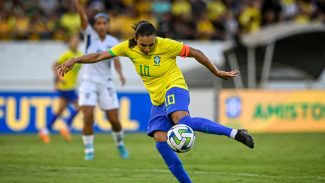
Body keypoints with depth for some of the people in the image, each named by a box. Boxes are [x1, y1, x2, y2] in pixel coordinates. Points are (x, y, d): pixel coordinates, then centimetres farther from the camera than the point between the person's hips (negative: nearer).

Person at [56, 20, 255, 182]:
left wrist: (217, 72, -1)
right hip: (157, 100, 6)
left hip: (174, 88, -6)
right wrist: (74, 60, -10)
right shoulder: (128, 48, -6)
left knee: (181, 120, -37)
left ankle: (235, 133, -38)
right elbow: (99, 56, 0)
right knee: (160, 140, -13)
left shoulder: (166, 45, -18)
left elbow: (195, 53, -7)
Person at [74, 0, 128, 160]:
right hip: (88, 81, -2)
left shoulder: (113, 42, 3)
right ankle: (89, 150, -1)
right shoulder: (89, 35, -2)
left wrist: (120, 74, -31)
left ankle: (120, 144, 28)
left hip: (105, 83, 2)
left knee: (114, 119, 1)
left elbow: (116, 60, -12)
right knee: (88, 117, -15)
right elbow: (82, 15, -16)